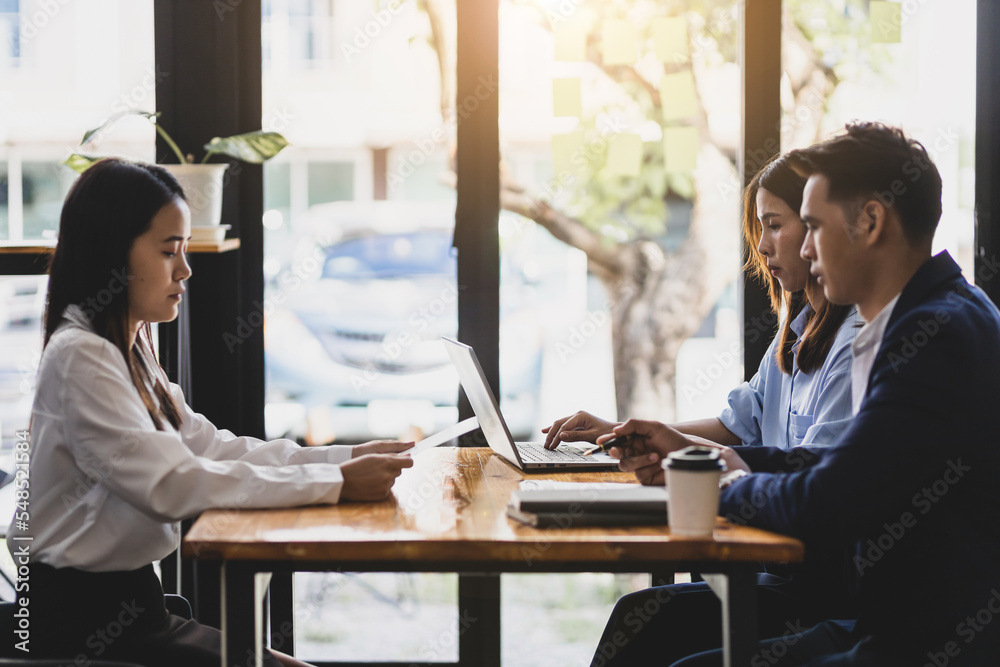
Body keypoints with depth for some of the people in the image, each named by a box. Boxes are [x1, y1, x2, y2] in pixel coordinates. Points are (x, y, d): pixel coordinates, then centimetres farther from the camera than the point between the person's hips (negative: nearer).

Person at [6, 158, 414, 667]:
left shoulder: (129, 353, 14)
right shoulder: (80, 357, -17)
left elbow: (212, 447, 9)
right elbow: (174, 484, -23)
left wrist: (349, 457, -2)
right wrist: (337, 483, -22)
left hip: (125, 600, 9)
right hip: (82, 618, -9)